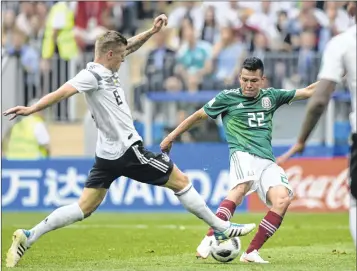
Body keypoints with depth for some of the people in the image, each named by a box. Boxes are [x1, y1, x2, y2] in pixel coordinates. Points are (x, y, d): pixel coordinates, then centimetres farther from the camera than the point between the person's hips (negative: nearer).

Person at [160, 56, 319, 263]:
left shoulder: (270, 97, 17)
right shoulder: (228, 97, 8)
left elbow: (307, 92, 21)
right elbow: (199, 116, 19)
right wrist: (172, 137, 23)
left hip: (267, 161, 4)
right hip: (243, 154, -4)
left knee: (282, 199, -22)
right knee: (241, 188, -36)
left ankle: (252, 252, -18)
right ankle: (209, 240, -43)